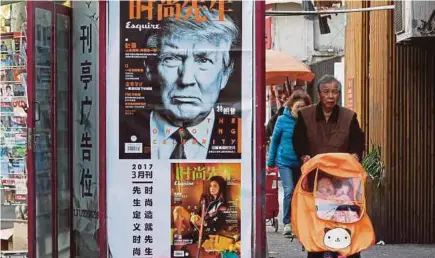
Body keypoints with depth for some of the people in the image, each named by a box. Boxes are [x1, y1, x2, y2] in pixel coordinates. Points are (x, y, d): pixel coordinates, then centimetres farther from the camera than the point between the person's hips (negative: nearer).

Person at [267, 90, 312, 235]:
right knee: (289, 191, -14)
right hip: (285, 162, -2)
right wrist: (271, 162, 9)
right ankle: (287, 223, -7)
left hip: (301, 163, 2)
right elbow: (275, 140, 6)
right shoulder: (283, 120, -3)